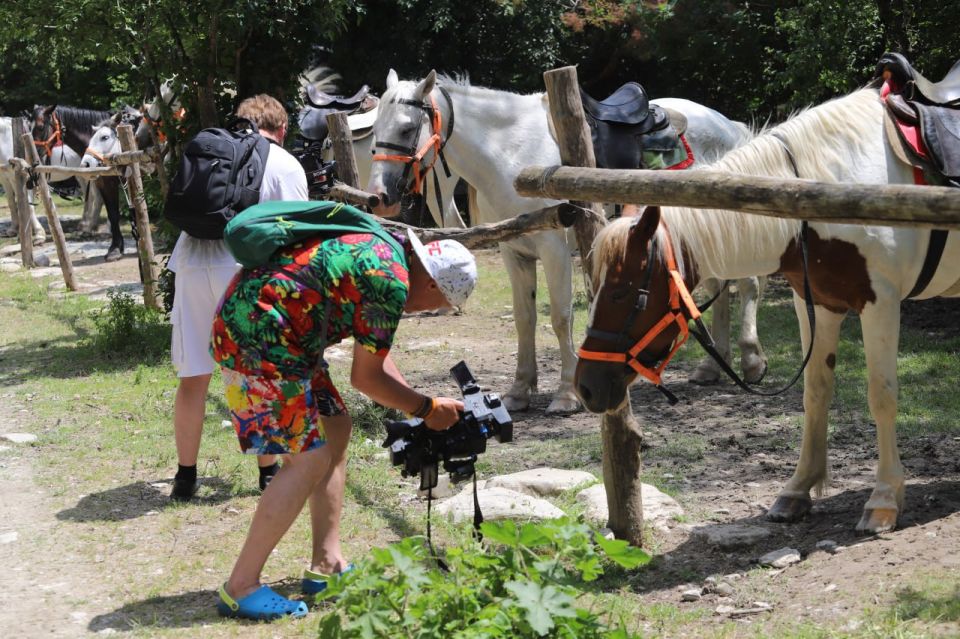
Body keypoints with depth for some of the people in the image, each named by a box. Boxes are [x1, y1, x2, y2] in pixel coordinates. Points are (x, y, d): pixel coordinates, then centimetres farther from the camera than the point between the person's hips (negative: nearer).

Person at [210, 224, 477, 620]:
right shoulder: (392, 283, -15)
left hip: (249, 318, 11)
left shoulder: (381, 251, 15)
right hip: (257, 334, -11)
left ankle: (327, 565, 16)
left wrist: (417, 406, 22)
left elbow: (375, 353, 24)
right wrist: (427, 409, 5)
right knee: (308, 459, -8)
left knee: (335, 429, 14)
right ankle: (241, 588, -4)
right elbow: (365, 378, -7)